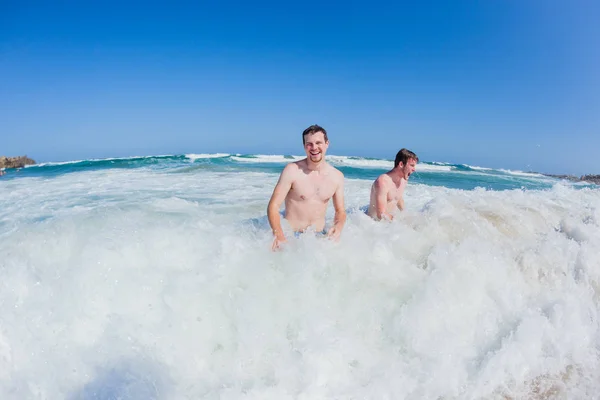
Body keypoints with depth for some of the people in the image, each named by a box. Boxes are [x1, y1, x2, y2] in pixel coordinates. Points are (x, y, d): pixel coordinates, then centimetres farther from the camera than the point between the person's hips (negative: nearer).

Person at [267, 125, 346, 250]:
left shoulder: (337, 176, 3)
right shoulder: (292, 170, -10)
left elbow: (340, 211, 11)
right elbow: (273, 206, -12)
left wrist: (338, 227, -13)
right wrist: (279, 235, -29)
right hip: (291, 236, -3)